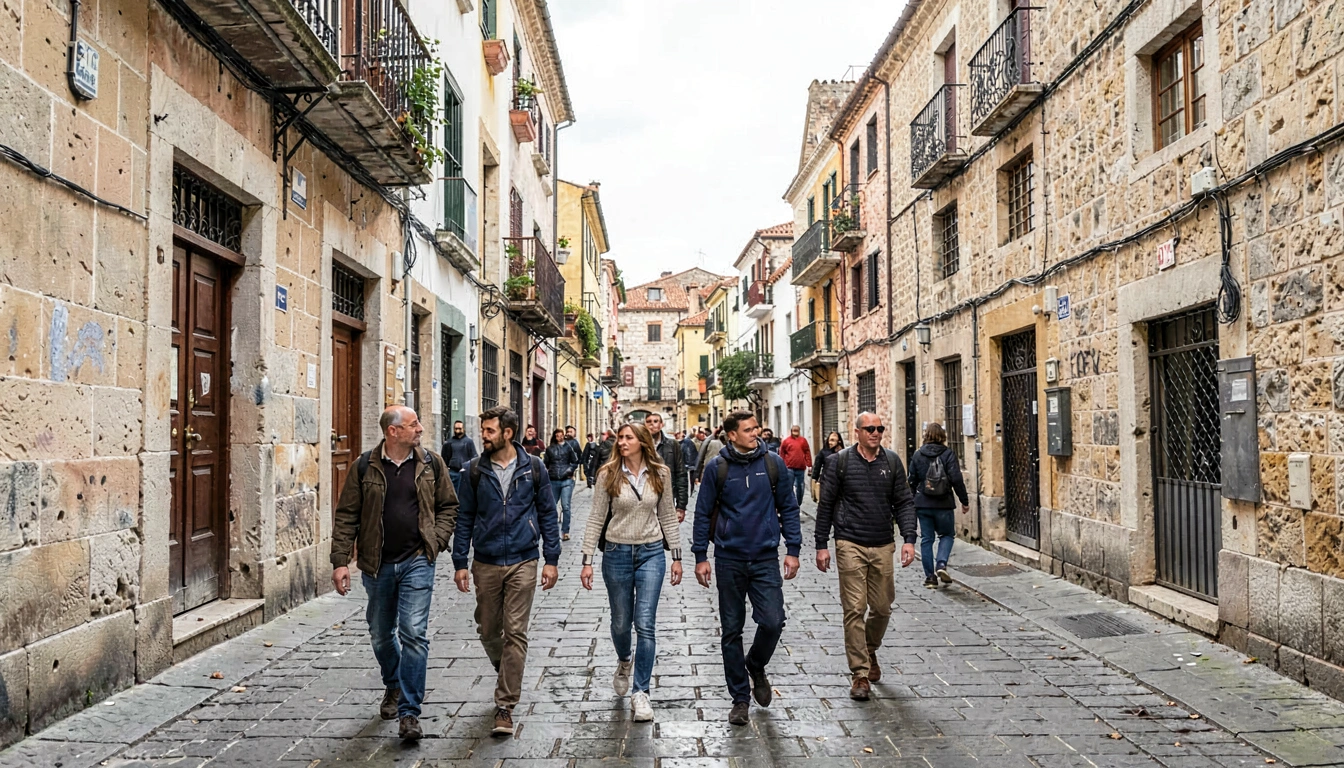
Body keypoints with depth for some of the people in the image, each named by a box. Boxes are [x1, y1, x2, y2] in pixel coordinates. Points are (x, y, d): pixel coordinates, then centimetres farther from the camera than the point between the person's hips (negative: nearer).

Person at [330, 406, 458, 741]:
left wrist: (437, 540, -4)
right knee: (381, 634, 16)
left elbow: (448, 506, 10)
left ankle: (409, 712, 0)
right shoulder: (365, 467, -3)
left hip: (417, 562, -1)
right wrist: (340, 560, -7)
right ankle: (393, 686, 44)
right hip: (377, 564, 1)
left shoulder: (431, 464, 1)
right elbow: (346, 515, -1)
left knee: (414, 634, -8)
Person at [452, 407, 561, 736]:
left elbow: (548, 514, 3)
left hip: (523, 563, -2)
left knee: (515, 633, -3)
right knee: (488, 631, 12)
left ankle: (505, 705, 6)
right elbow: (465, 517, 5)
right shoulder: (475, 470, 1)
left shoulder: (533, 468, -3)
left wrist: (551, 560, -1)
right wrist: (460, 563, 1)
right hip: (486, 563, 2)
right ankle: (505, 670, 42)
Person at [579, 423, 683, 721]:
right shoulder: (608, 474, -5)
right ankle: (624, 662, 46)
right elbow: (596, 518, -2)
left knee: (645, 625, -6)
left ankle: (641, 692, 5)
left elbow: (668, 516, 6)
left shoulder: (660, 474, -1)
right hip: (616, 553, 0)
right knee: (620, 622, 13)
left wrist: (676, 557, 4)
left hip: (651, 553, 0)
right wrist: (587, 560, -5)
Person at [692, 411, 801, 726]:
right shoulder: (716, 467, -4)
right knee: (731, 630, 6)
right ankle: (740, 697, 21)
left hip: (766, 558, 1)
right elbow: (703, 513, 2)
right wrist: (700, 557, -1)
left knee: (773, 622, -10)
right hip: (729, 560, 0)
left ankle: (756, 666, 23)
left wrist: (793, 549, 2)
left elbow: (788, 507, 7)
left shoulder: (773, 463, 1)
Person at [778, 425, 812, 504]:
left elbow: (807, 453, 5)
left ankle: (798, 503, 23)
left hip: (801, 468, 2)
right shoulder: (786, 441, 3)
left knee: (800, 486, 11)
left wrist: (809, 465, 0)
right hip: (789, 468, -2)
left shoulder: (803, 440, 6)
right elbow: (782, 453, 4)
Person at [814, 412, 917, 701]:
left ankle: (870, 650, 39)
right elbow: (826, 506, 2)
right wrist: (821, 545, -1)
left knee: (883, 608, 10)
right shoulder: (839, 462, -1)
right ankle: (859, 674, 3)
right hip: (850, 545, -3)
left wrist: (909, 539, -5)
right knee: (854, 610, -5)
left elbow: (903, 503, 7)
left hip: (883, 547, 3)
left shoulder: (892, 461, 6)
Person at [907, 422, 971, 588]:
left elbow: (912, 481, 9)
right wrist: (964, 501, -1)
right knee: (947, 534, 16)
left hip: (922, 504, 2)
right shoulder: (948, 454, -6)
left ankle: (929, 576, 8)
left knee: (926, 539, 9)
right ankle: (941, 564, -7)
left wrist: (912, 503, 21)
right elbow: (956, 479, -10)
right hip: (944, 504, -2)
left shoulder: (917, 455, 3)